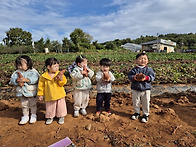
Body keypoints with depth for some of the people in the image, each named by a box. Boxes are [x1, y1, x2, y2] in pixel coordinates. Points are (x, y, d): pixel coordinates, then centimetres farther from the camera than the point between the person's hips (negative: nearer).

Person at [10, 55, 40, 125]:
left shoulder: (33, 71, -12)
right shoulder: (17, 72, -1)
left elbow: (35, 79, -26)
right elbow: (12, 80, -9)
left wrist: (25, 80, -33)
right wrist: (18, 81, -28)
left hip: (32, 93, -3)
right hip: (22, 93, 3)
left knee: (33, 105, 14)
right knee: (24, 106, 18)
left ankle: (33, 115, 34)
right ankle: (25, 117, 35)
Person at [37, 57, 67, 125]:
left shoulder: (59, 74, -9)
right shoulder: (44, 76, -10)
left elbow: (63, 83, -11)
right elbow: (41, 86, 1)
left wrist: (61, 79, -30)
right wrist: (40, 94, 3)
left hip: (60, 95, 1)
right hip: (49, 96, 0)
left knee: (61, 106, 14)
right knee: (50, 108, 16)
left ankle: (61, 117, 35)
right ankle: (50, 117, 40)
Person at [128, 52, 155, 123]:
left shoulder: (149, 69, -3)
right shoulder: (134, 69, -5)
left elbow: (152, 76, -5)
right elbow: (129, 75, -6)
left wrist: (146, 78, -22)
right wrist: (134, 78, -25)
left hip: (146, 89, 0)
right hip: (135, 89, 1)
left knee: (146, 103, 11)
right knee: (136, 102, 15)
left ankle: (146, 114, 31)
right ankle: (137, 112, 37)